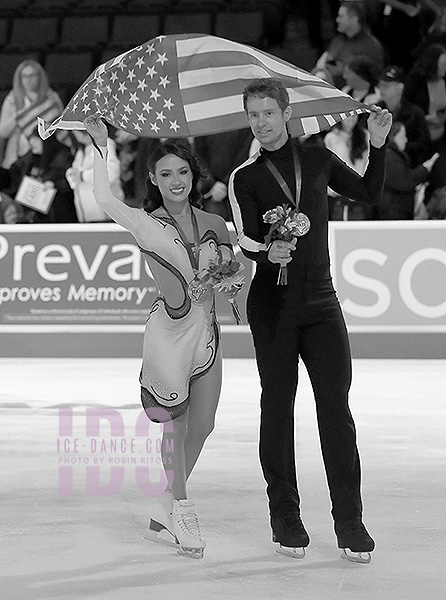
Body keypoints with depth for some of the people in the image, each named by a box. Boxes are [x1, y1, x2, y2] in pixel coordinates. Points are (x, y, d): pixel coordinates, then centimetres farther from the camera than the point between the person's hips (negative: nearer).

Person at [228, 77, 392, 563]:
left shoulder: (318, 160, 11)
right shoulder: (245, 179, 4)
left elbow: (368, 194, 25)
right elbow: (246, 239, -8)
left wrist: (377, 146, 13)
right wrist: (269, 253, -29)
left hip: (320, 300, 1)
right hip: (272, 302, -1)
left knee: (336, 406, -5)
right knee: (277, 406, 2)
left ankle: (349, 522, -3)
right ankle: (285, 518, 11)